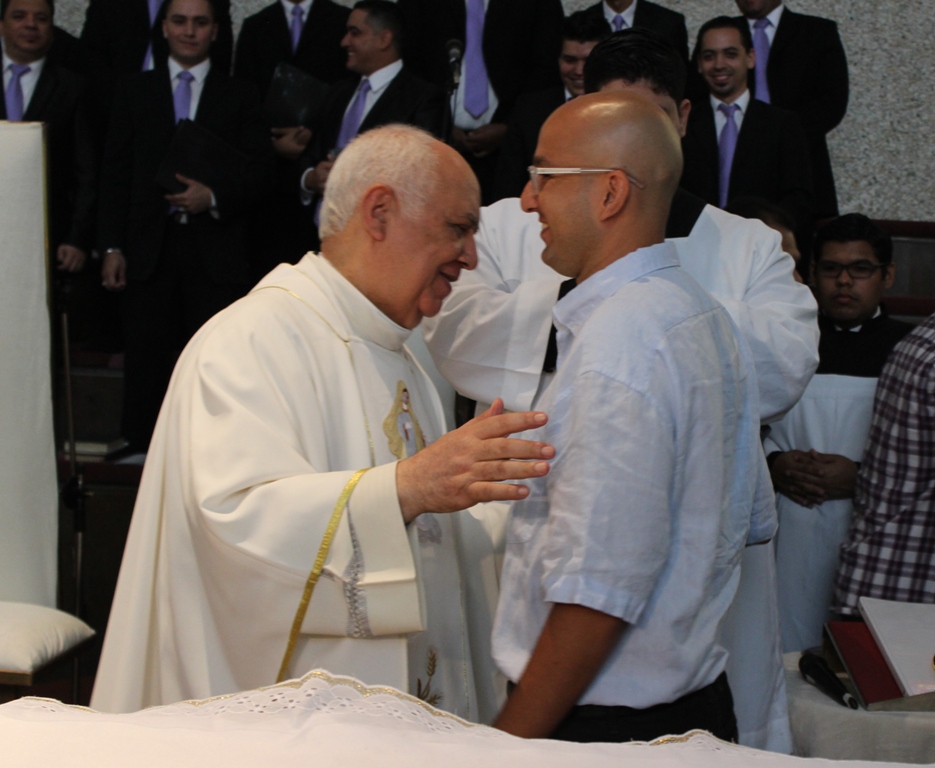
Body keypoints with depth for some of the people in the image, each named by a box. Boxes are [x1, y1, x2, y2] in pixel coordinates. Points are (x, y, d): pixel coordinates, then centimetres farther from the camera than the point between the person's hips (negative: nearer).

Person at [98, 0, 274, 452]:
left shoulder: (239, 97, 11)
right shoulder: (135, 92, 14)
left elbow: (259, 168, 5)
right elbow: (115, 173, 10)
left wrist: (214, 196, -14)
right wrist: (112, 246, 2)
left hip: (215, 249, -1)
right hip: (150, 250, 1)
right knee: (147, 358, 0)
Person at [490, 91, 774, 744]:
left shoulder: (618, 343, -23)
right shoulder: (706, 317, 8)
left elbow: (599, 591, -26)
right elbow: (753, 521, 17)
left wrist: (508, 742, -20)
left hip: (609, 727, -9)